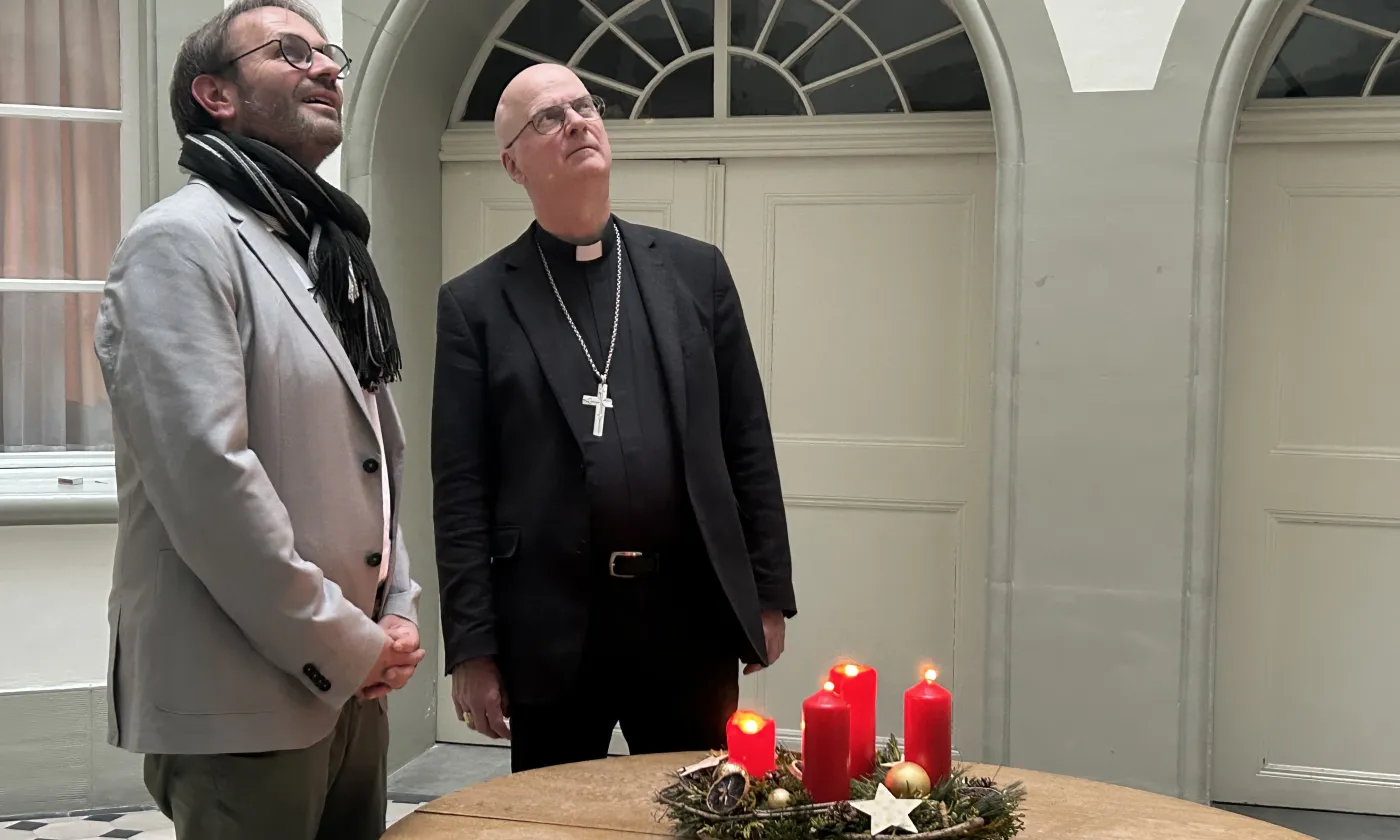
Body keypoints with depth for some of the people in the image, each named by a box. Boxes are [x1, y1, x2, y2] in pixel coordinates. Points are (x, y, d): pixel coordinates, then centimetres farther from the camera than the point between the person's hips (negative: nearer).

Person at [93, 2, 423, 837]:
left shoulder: (331, 253, 16)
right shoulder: (183, 240, -12)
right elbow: (206, 475, -21)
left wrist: (397, 611, 5)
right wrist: (341, 645, -15)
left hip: (351, 688, 8)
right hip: (244, 697, -8)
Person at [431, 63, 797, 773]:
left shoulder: (696, 270, 7)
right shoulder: (475, 303, 1)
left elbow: (747, 445, 8)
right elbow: (461, 491, -2)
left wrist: (769, 594, 6)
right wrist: (470, 647, -5)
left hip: (693, 617, 2)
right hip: (551, 630, -1)